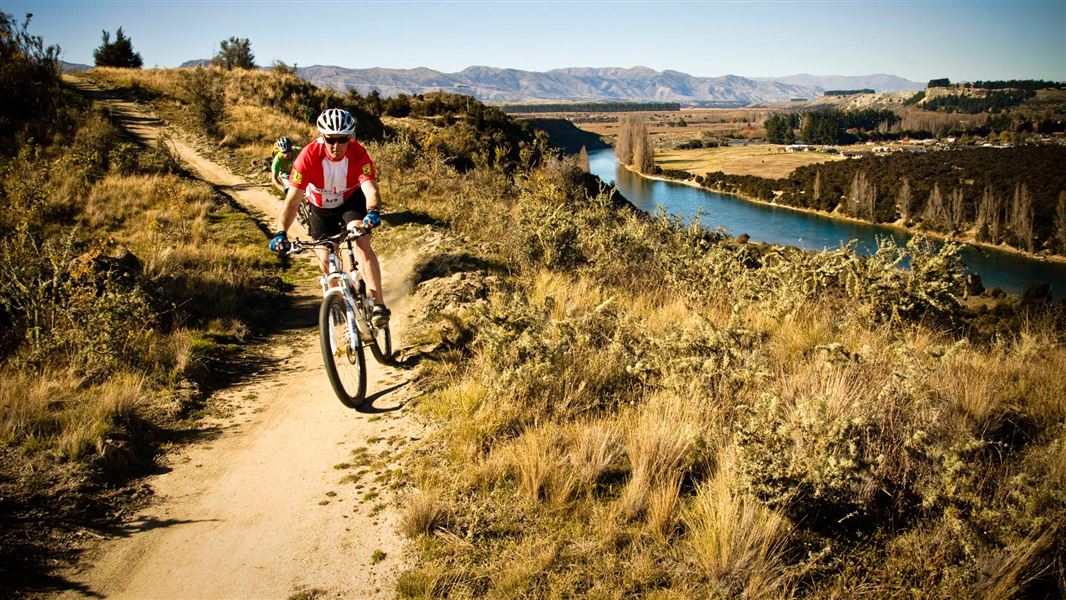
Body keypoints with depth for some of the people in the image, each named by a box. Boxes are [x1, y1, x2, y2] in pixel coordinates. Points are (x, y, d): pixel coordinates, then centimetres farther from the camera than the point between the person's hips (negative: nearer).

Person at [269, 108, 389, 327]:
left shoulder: (358, 154, -30)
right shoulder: (309, 156, -32)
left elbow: (370, 189, -41)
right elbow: (293, 199, -33)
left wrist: (373, 212, -63)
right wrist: (281, 232, -46)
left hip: (351, 200, -1)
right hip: (321, 207, 1)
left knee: (361, 243, -25)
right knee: (326, 258, -3)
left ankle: (378, 303, -25)